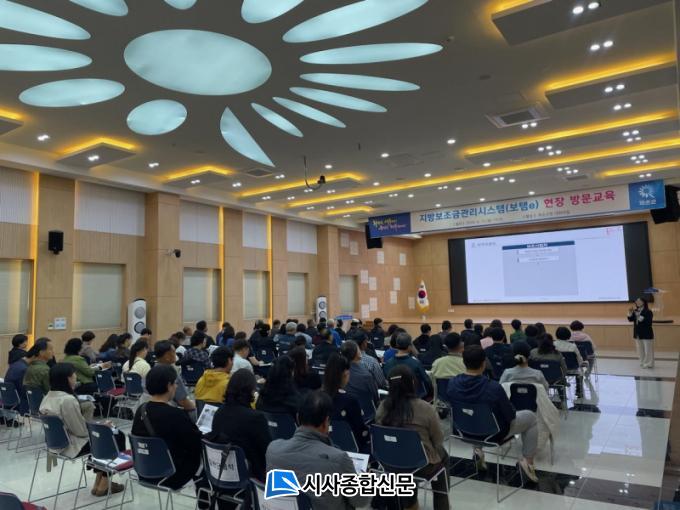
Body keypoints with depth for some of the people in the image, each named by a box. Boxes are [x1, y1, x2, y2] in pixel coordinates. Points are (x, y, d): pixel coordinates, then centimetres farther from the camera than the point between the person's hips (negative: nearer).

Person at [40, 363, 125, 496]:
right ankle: (103, 484, 12)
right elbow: (82, 431, -23)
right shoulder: (68, 400, -27)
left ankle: (100, 480, 22)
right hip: (72, 446, -10)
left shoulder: (48, 397, 3)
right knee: (117, 437, 1)